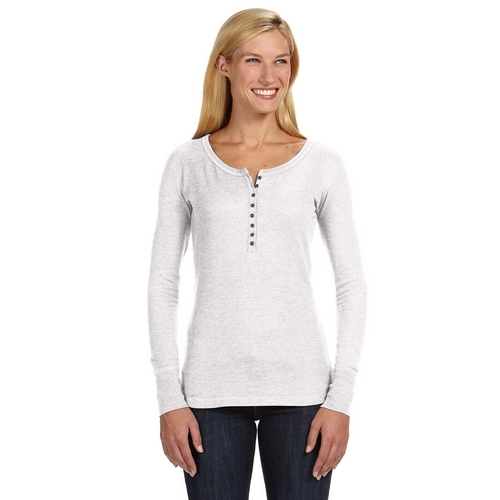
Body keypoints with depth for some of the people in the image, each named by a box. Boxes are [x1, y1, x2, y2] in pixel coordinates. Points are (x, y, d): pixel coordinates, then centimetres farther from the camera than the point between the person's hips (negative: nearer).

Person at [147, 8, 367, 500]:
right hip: (213, 388, 0)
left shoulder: (322, 163, 2)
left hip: (299, 386, 0)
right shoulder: (187, 163, 3)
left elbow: (351, 284, 3)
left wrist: (341, 398, -3)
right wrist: (169, 398, -2)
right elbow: (162, 282, 4)